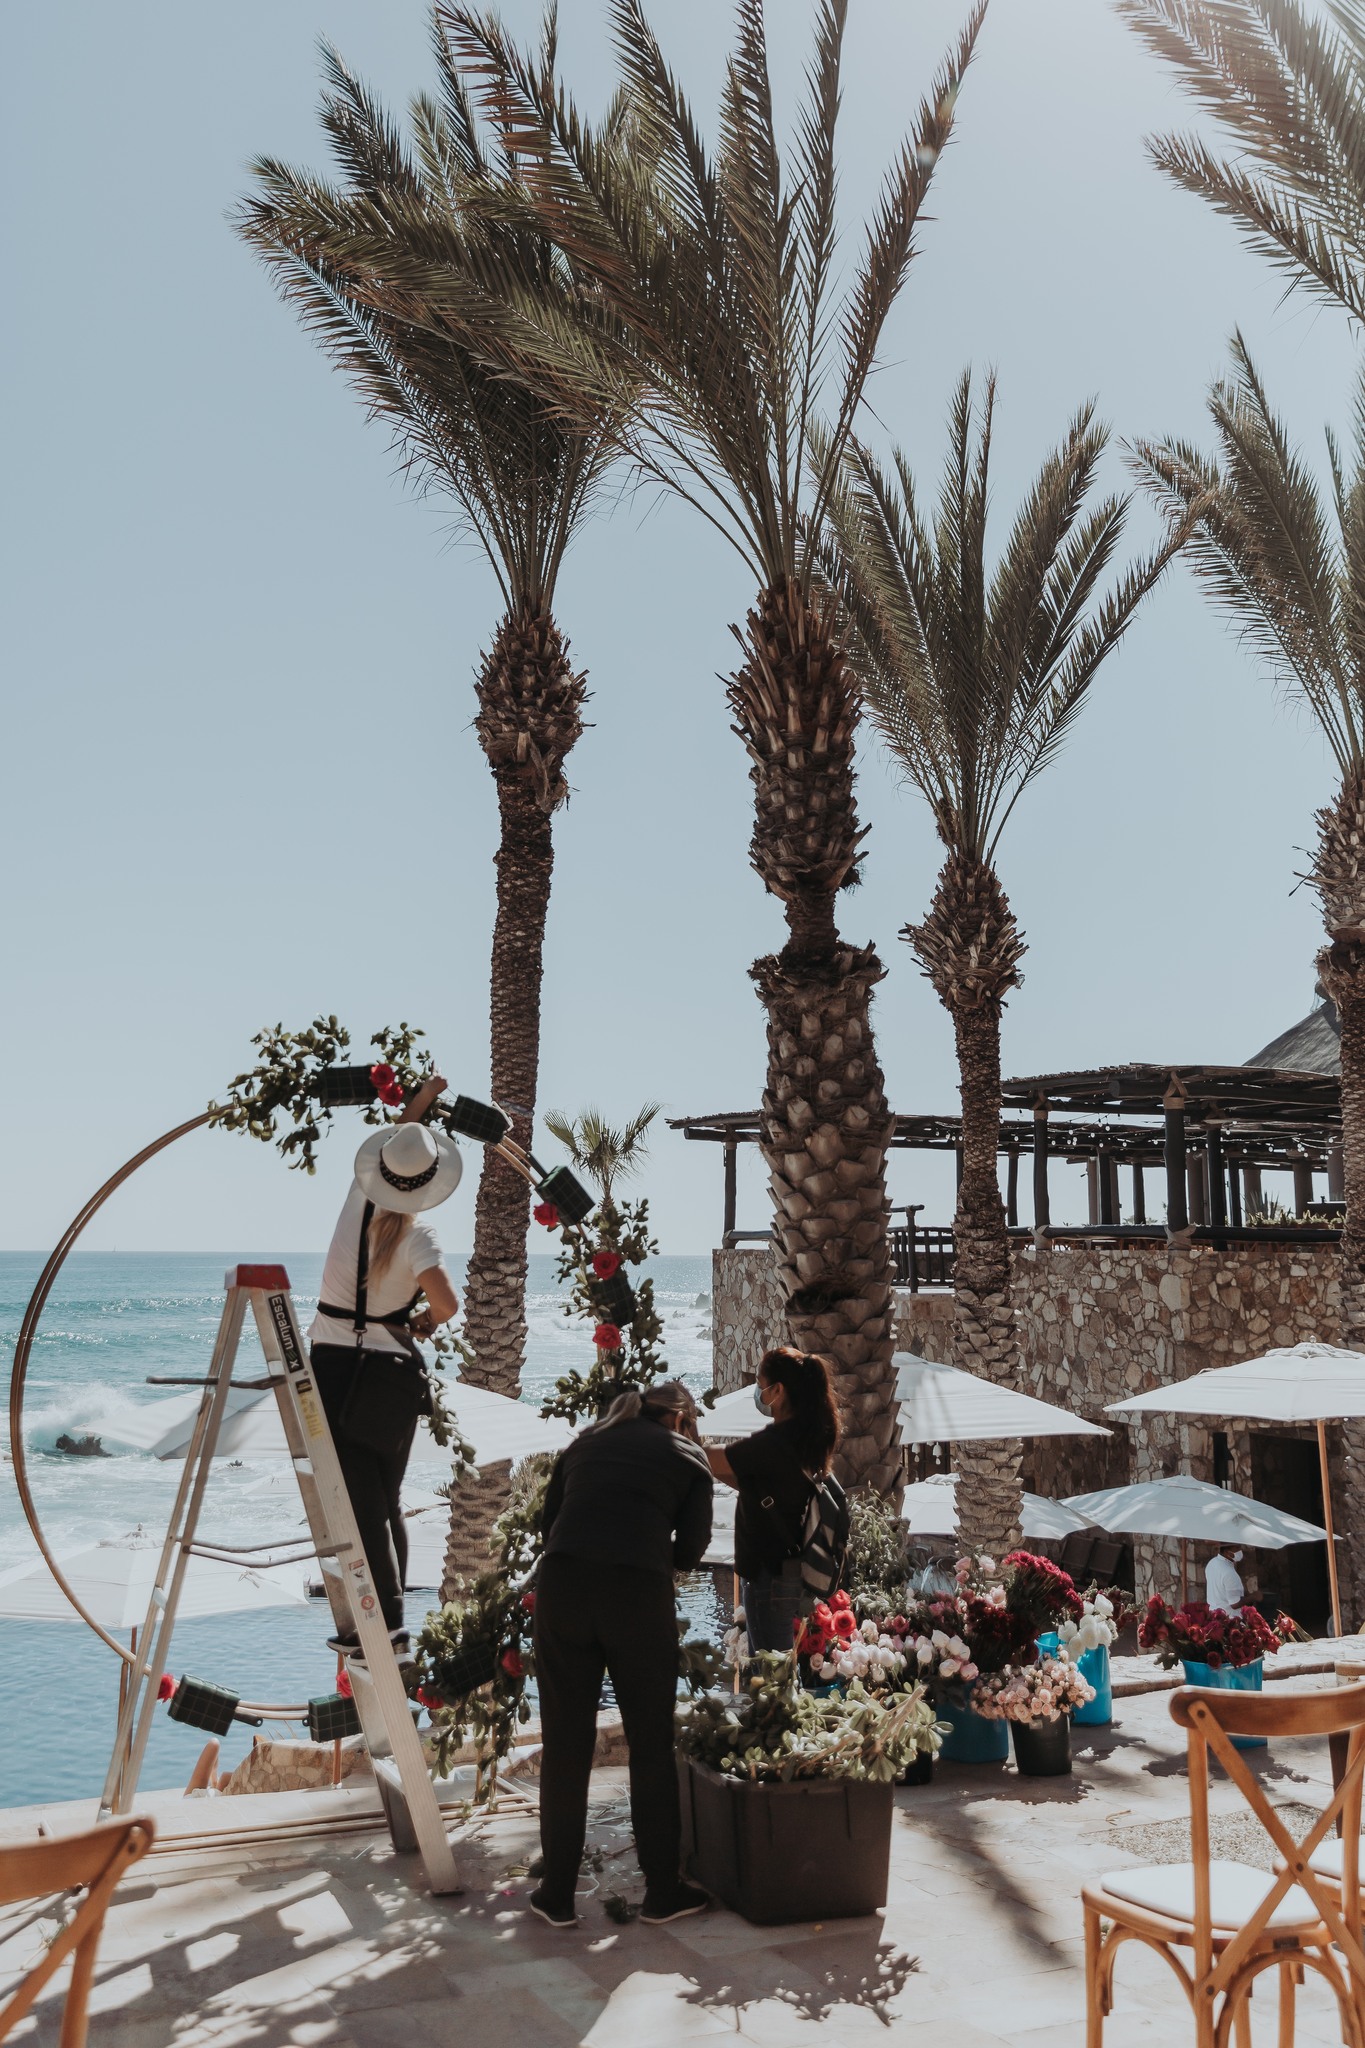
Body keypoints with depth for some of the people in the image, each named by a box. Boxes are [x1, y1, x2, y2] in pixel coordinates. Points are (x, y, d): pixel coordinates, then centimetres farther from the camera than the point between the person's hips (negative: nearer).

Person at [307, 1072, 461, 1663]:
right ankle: (376, 1625, 18)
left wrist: (422, 1097, 24)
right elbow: (446, 1303, -25)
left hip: (335, 1369, 0)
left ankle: (387, 1629, -4)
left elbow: (389, 1143, 14)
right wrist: (426, 1321, -2)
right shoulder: (417, 1236, -12)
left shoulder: (360, 1197, -5)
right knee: (386, 1502, 13)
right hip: (392, 1373, 0)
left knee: (360, 1502, -1)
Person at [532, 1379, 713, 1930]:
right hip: (640, 1592, -2)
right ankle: (662, 1890, 20)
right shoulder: (687, 1457, 16)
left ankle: (557, 1893, 19)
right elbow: (691, 1547, 10)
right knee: (651, 1743, 11)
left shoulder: (585, 1443, 24)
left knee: (564, 1742, 11)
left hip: (561, 1585, 3)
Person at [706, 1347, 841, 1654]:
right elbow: (754, 1485, 12)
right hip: (795, 1570, 9)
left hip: (770, 1573, -9)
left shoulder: (771, 1443, -22)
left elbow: (708, 1461, -16)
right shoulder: (808, 1439, 5)